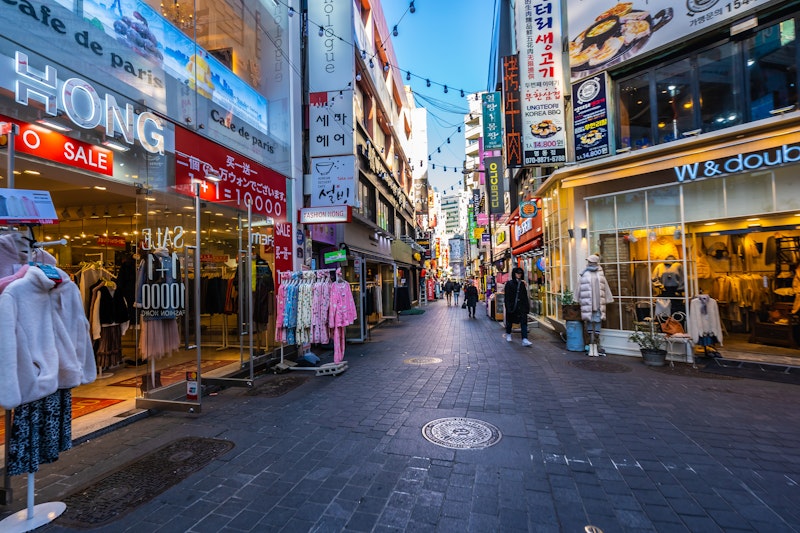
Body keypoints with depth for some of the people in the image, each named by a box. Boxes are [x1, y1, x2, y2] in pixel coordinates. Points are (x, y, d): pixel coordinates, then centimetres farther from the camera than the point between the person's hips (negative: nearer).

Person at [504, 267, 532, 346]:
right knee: (510, 321, 13)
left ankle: (524, 340, -14)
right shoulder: (509, 283, -4)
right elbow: (507, 296, -7)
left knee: (524, 322, -9)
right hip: (512, 306, -3)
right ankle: (508, 334, 39)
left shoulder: (522, 284, 9)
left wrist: (527, 306, 7)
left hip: (521, 306, 3)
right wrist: (508, 307, -13)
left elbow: (525, 296, 11)